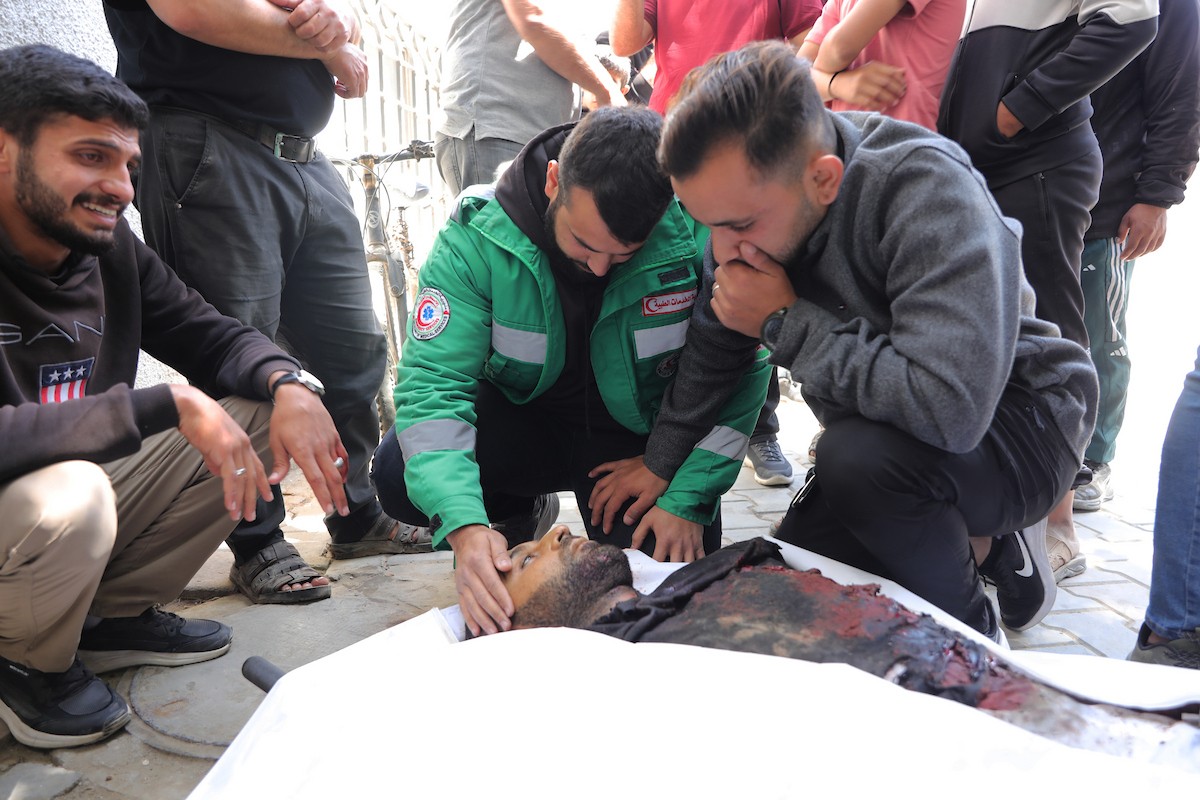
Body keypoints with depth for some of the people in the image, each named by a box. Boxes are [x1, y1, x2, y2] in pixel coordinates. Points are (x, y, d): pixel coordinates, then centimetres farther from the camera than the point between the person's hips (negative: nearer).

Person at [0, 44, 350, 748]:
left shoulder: (110, 248, -5)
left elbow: (213, 337, 2)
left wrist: (286, 384, -20)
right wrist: (171, 405, -34)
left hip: (79, 495, 7)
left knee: (256, 412, -3)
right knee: (65, 494, -38)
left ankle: (113, 615, 8)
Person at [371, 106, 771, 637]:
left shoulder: (697, 234, -24)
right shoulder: (477, 239, -23)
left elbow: (736, 373, -15)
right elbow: (434, 380, -28)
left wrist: (687, 497, -20)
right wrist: (465, 525, -42)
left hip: (640, 432, 0)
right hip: (524, 415, 1)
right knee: (399, 474, -24)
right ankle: (520, 515, 10)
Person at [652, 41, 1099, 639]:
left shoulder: (924, 185, -31)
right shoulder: (747, 193, -11)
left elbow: (951, 408, -42)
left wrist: (785, 323, -32)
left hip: (1009, 419, -6)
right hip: (881, 433, 7)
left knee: (859, 453, -35)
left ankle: (966, 634, -6)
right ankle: (983, 543, 17)